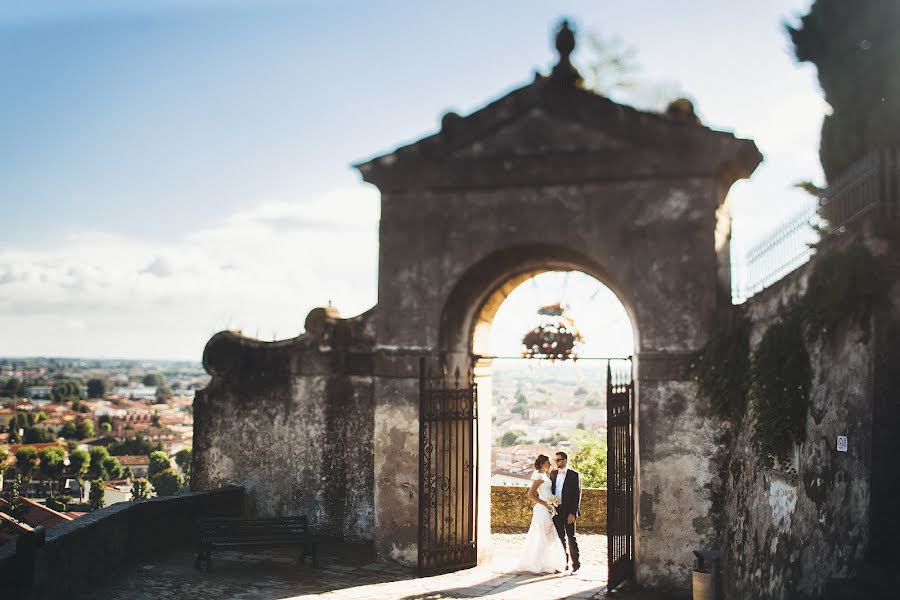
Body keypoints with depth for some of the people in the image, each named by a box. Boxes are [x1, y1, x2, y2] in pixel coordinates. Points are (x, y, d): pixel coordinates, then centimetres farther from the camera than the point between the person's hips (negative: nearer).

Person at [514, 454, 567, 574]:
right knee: (544, 537, -6)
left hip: (546, 510, 9)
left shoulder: (543, 476, 15)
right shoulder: (539, 476, -14)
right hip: (543, 510, -9)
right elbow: (530, 495, -19)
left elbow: (535, 495, 22)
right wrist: (545, 504, -19)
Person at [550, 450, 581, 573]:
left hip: (568, 512, -5)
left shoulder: (574, 475, -5)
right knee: (560, 538, 9)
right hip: (556, 511, 5)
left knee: (571, 538, -1)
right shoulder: (553, 474, 11)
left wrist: (573, 513, -14)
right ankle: (563, 563, 16)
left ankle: (576, 565, 7)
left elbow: (577, 495, -8)